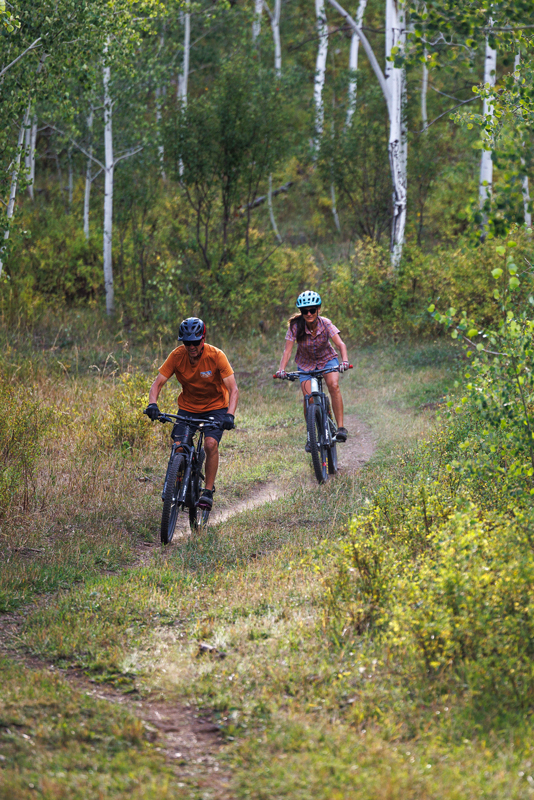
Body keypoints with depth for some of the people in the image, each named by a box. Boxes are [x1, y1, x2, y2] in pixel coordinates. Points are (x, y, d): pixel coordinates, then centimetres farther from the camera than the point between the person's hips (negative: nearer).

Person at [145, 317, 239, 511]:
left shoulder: (216, 356, -23)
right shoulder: (178, 356, -17)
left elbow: (233, 389, -26)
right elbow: (158, 383, -14)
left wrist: (230, 415, -42)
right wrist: (152, 404, -35)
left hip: (215, 407, -2)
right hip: (187, 407, 2)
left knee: (211, 444, -26)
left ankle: (209, 491, -11)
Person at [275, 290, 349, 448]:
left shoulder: (325, 324, -23)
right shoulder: (296, 327, -23)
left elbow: (340, 344, -32)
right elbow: (287, 350, -25)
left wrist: (344, 361, -51)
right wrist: (282, 369, -42)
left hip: (327, 359, 0)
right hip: (306, 364, 0)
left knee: (334, 386, -28)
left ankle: (340, 428, -25)